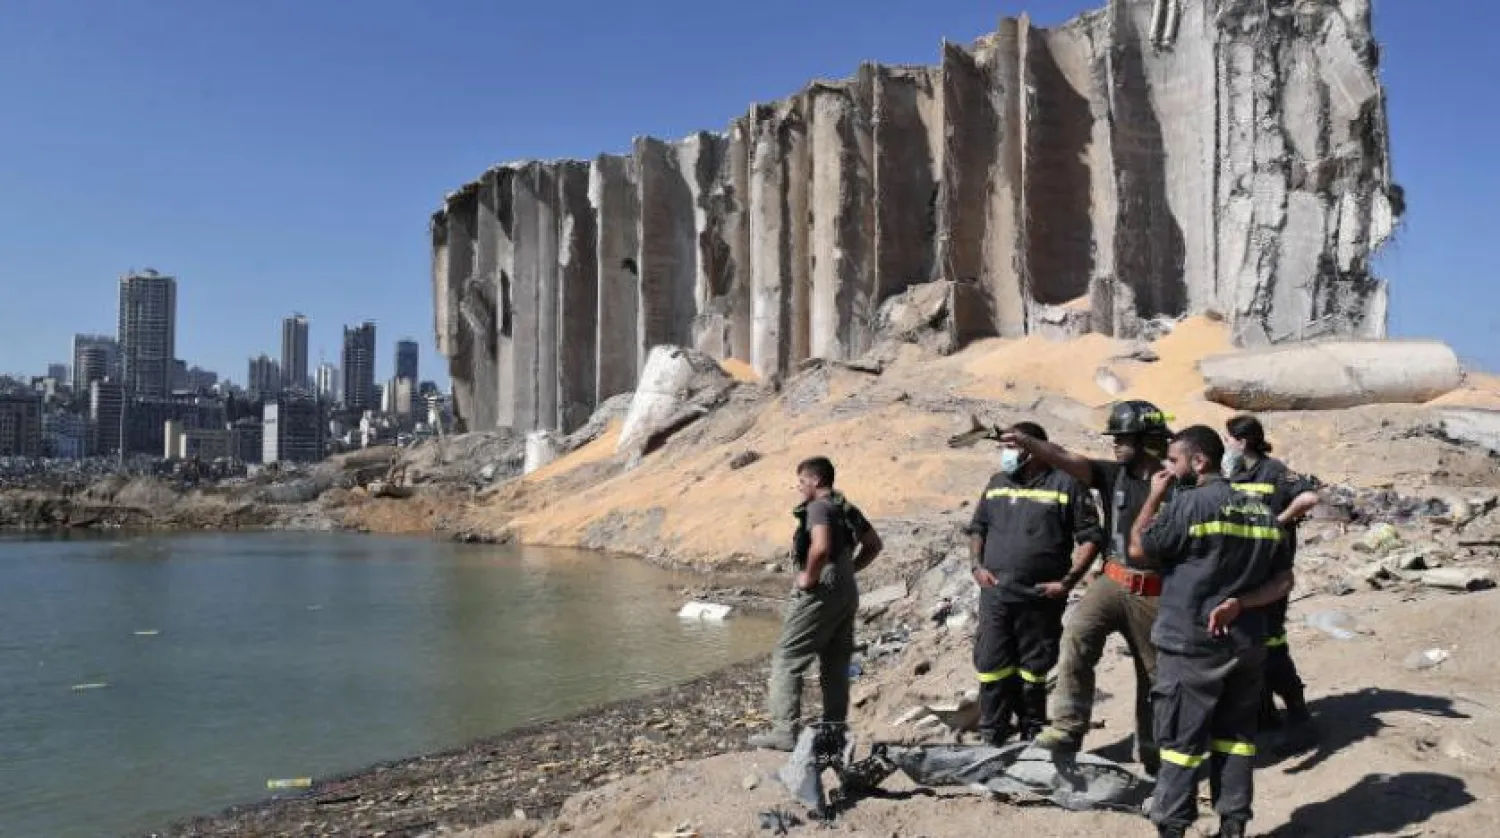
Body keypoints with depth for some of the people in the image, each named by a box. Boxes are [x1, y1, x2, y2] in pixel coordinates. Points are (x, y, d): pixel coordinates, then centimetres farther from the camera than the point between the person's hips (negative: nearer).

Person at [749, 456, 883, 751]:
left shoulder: (819, 508, -14)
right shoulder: (848, 508, 14)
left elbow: (821, 547, -31)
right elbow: (874, 545, 22)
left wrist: (808, 577, -18)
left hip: (820, 593, -9)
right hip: (847, 592, 9)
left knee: (787, 660, -4)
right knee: (836, 665, 13)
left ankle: (784, 730, -7)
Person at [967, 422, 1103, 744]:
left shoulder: (1065, 485, -3)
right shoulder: (997, 484, 12)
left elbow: (1090, 537, -3)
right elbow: (977, 529, 21)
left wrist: (1068, 581, -10)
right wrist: (977, 566, 5)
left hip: (1041, 599, -3)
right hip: (995, 595, 4)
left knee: (1033, 673, 8)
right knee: (991, 668, 1)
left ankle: (1032, 740, 22)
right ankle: (992, 739, 11)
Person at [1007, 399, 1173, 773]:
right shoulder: (1113, 474, 2)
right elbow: (1064, 458, -12)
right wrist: (1025, 442, -25)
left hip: (1154, 594, -2)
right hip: (1113, 581, 2)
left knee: (1154, 675, 11)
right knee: (1076, 639, -23)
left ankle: (1151, 752, 29)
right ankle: (1067, 728, -19)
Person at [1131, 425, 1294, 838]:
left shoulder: (1188, 503, -14)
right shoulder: (1262, 510, 9)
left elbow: (1138, 548, -5)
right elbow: (1283, 580, 7)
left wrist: (1155, 495, 1)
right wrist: (1240, 602, -5)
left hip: (1191, 644, -6)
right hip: (1246, 643, 6)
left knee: (1181, 740, 2)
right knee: (1236, 735, 14)